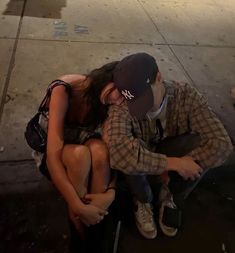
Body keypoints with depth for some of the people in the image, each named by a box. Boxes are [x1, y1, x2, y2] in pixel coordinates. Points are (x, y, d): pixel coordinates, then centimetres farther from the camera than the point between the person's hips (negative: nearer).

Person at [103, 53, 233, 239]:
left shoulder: (186, 96, -24)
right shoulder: (121, 107, -30)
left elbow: (222, 144, -29)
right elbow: (118, 150, -49)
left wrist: (171, 170, -29)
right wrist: (174, 163, -41)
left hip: (169, 159, 2)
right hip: (138, 170, -1)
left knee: (203, 145, -28)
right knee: (129, 152, -36)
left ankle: (169, 195, 1)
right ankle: (142, 200, -2)